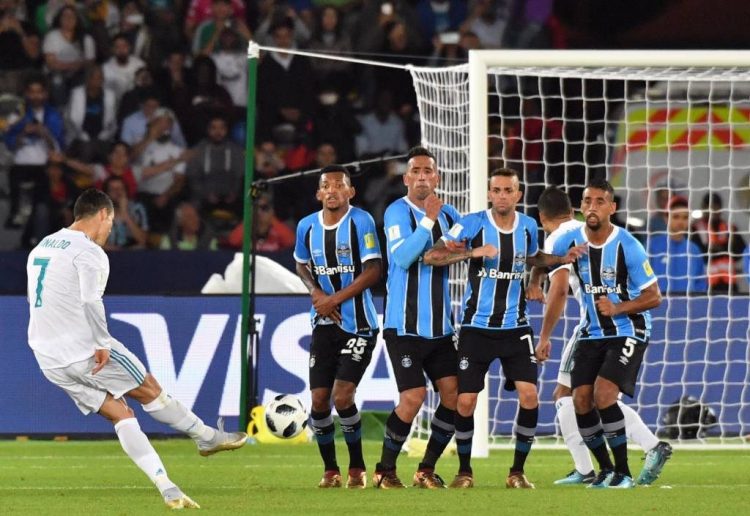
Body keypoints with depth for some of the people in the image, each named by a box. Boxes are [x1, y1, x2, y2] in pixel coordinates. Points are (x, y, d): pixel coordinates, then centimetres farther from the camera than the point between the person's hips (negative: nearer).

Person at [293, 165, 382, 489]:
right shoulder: (307, 226, 3)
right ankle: (330, 470, 17)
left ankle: (357, 468, 5)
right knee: (319, 399, 0)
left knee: (342, 396, -14)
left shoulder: (361, 222, -11)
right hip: (324, 325, 5)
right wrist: (316, 293, 0)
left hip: (358, 325, -5)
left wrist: (335, 299, -16)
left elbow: (372, 271, -14)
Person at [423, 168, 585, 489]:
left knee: (529, 396, -10)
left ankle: (517, 472, 4)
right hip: (477, 327, -3)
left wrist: (562, 259, 8)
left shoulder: (528, 227, 3)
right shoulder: (473, 224, -10)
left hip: (515, 328, 3)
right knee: (465, 402, -4)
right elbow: (431, 256, -14)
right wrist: (472, 252, -26)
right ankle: (464, 471, 16)